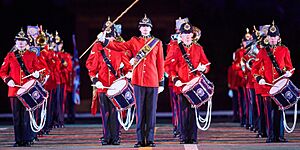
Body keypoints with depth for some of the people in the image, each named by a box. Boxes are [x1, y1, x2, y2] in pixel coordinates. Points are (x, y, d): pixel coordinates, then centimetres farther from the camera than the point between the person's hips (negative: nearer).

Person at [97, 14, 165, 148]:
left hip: (153, 82, 0)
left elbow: (160, 64, 7)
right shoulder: (134, 41, 9)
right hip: (138, 81, 0)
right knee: (140, 110, 2)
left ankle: (150, 139, 6)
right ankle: (140, 139, 4)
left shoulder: (157, 43, 8)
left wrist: (161, 83, 4)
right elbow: (119, 47, -4)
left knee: (151, 111, 2)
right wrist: (104, 41, -19)